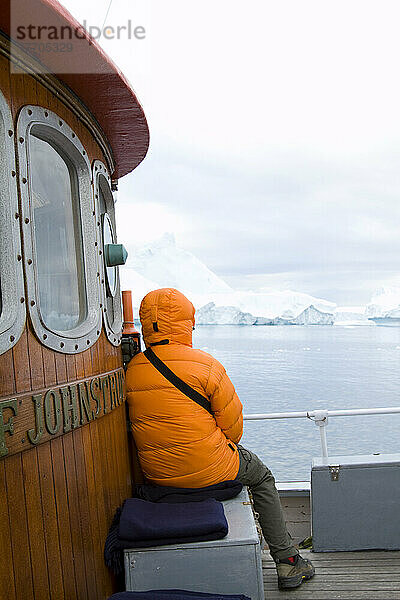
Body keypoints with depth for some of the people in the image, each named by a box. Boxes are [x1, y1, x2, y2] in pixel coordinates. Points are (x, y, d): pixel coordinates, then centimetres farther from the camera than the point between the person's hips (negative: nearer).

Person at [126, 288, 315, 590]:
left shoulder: (132, 370, -1)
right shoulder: (205, 365, -17)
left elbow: (154, 422, 10)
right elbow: (233, 425, -10)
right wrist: (227, 444, 13)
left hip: (157, 475, 6)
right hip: (207, 471, -6)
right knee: (263, 478, 24)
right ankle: (287, 560, 28)